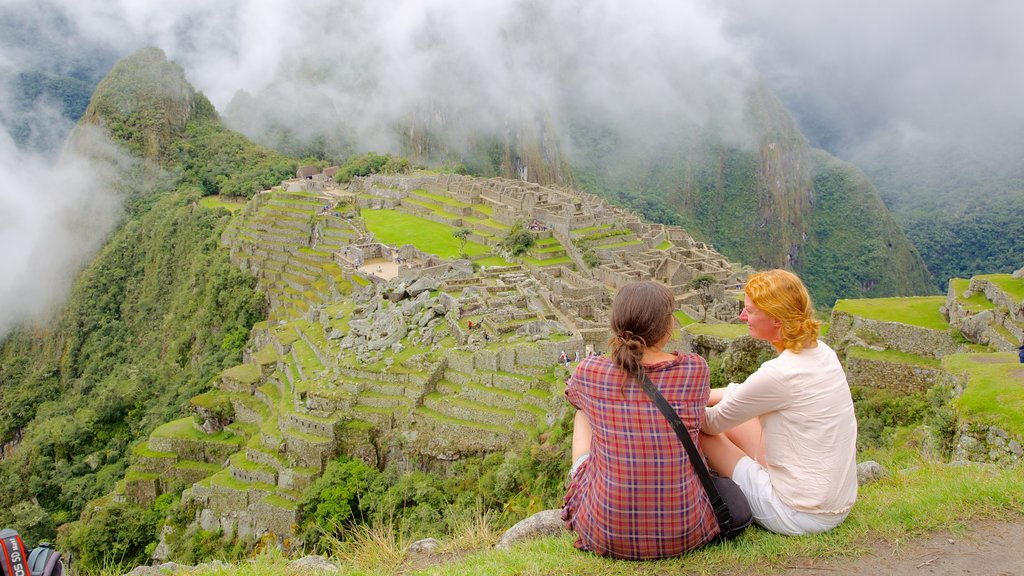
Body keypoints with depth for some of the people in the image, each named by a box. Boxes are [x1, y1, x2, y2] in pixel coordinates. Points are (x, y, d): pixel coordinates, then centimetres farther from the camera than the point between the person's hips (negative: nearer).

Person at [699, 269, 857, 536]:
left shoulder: (779, 374, -25)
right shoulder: (821, 352, 1)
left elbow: (713, 423, -10)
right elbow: (746, 392, 14)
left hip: (800, 516, -8)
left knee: (700, 430, 2)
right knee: (734, 420, 15)